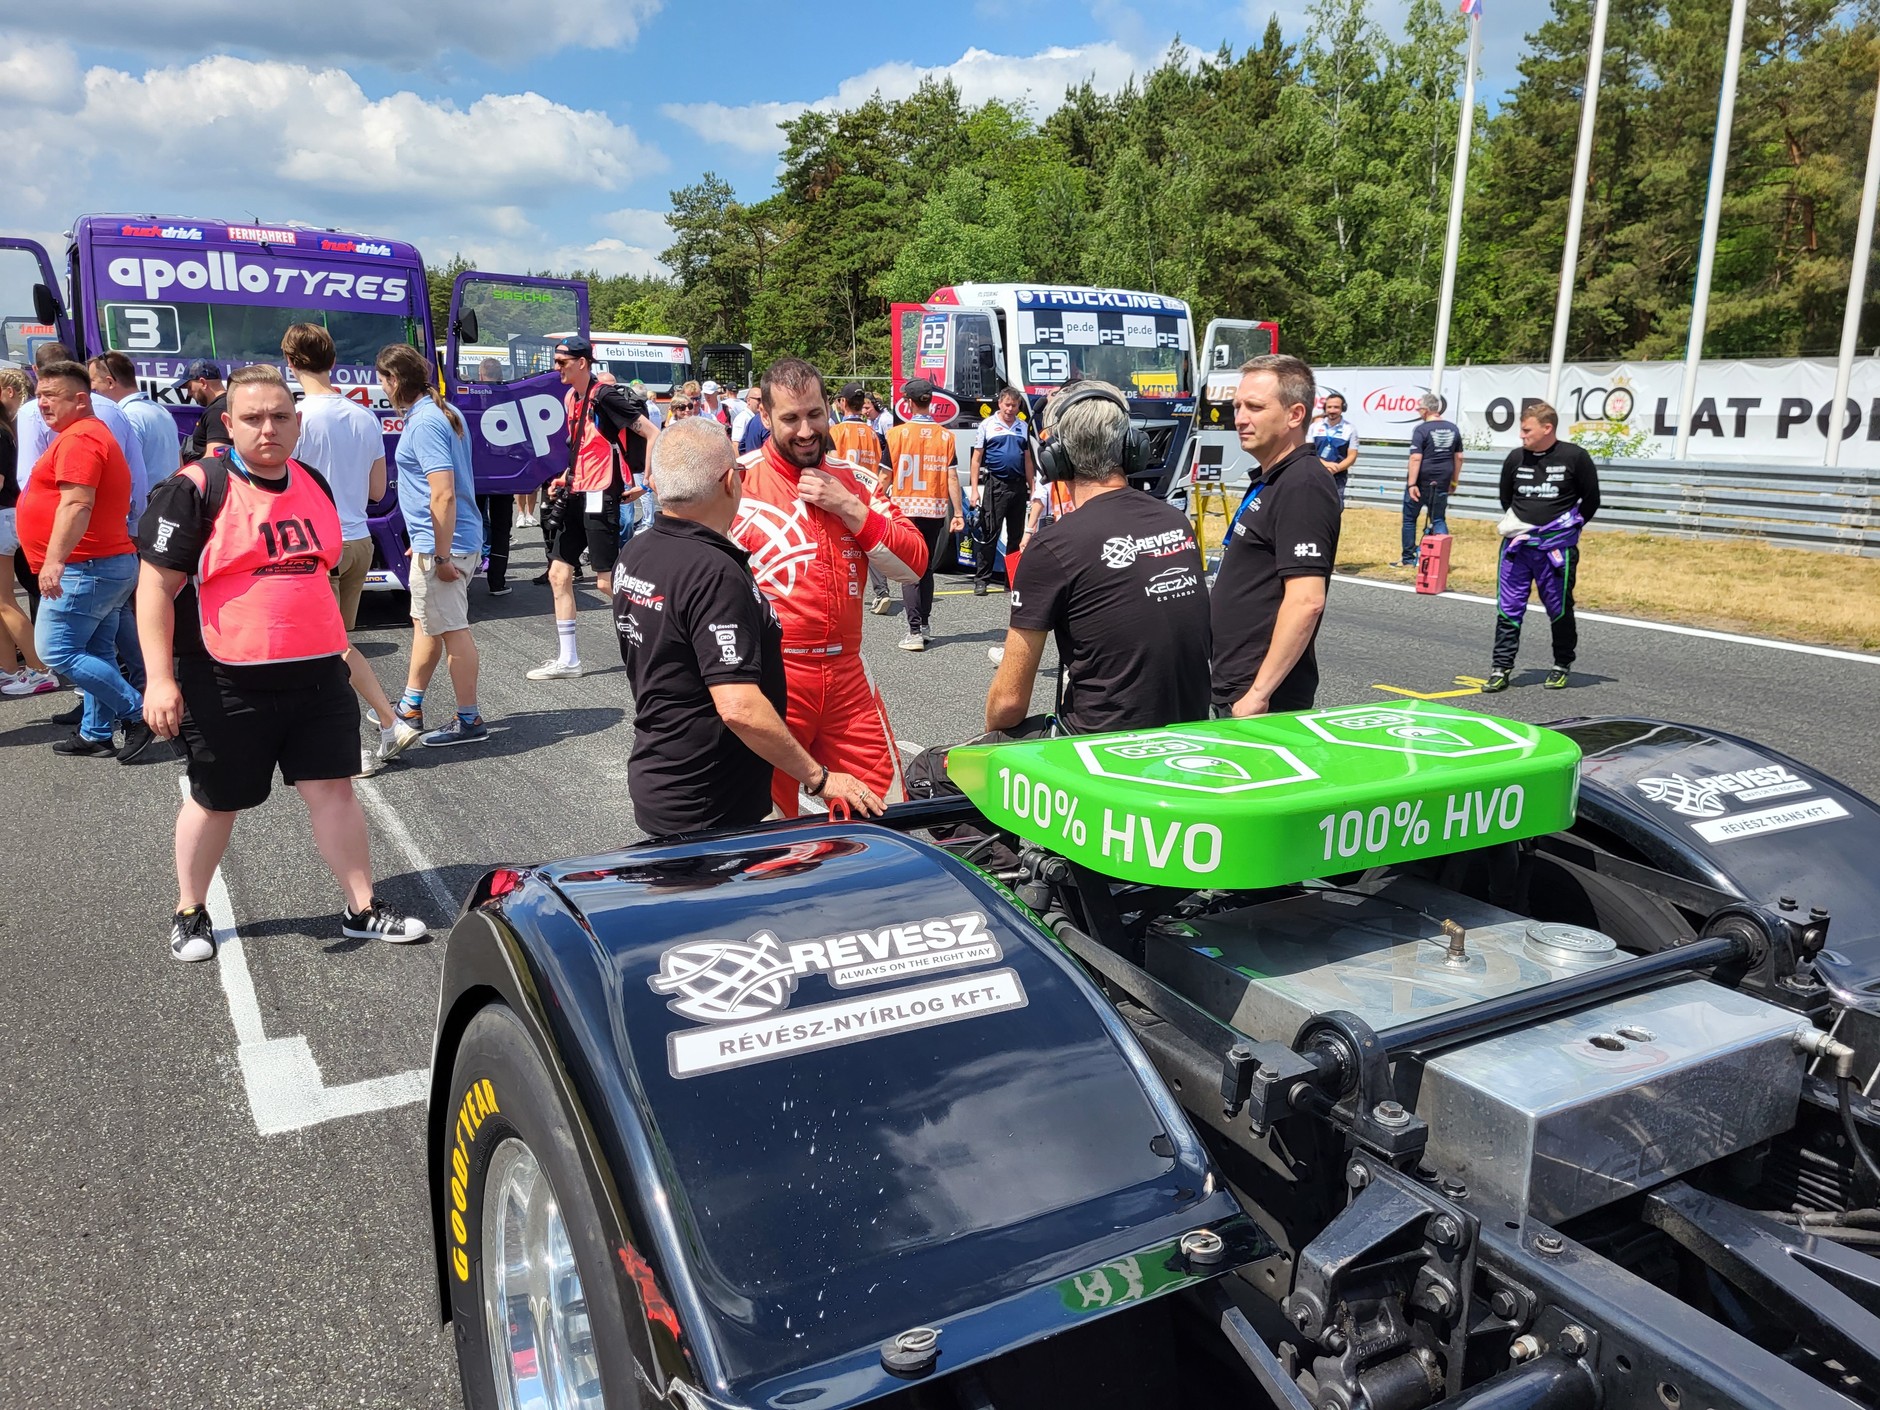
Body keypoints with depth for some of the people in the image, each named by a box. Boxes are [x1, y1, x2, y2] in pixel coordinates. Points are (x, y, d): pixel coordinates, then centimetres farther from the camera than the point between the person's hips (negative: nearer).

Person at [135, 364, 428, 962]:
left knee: (334, 788, 5)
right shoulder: (196, 489, -11)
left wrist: (336, 642, 23)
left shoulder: (313, 484, 8)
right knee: (215, 800, 10)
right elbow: (156, 585, -12)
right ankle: (189, 912, 30)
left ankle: (362, 909, 16)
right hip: (228, 683, -5)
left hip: (318, 675, 5)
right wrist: (160, 679, -17)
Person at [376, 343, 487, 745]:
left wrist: (442, 554, -24)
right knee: (424, 623, 20)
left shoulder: (424, 423, -19)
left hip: (441, 546, -11)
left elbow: (444, 493, -25)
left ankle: (469, 721, 8)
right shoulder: (444, 412, 12)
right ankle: (410, 707, 34)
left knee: (452, 630, -1)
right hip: (435, 541, 11)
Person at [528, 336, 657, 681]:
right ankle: (567, 659, 14)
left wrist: (645, 482, -14)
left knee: (607, 581, -7)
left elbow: (652, 434, -15)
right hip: (577, 497, 9)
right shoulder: (571, 398, 14)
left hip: (600, 497, -9)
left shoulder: (604, 396, -12)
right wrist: (566, 478, 14)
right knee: (558, 574, 7)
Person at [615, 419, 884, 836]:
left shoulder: (634, 554, 4)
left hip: (653, 783, 9)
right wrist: (819, 778, -21)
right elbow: (740, 707, -30)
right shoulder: (714, 573, -25)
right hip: (708, 813, -9)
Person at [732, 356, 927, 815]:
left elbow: (913, 567, 3)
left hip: (846, 676, 4)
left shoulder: (853, 480, 9)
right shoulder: (739, 480, -5)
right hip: (770, 681, -4)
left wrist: (850, 509, -7)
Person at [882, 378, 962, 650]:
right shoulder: (945, 436, 1)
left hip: (905, 508, -3)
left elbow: (886, 475, -4)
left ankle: (915, 631, -12)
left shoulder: (897, 433, -6)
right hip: (935, 510, 3)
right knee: (926, 569, 17)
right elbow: (952, 476, -2)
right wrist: (958, 512, 1)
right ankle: (924, 625, 24)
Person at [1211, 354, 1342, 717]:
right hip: (1232, 688, 10)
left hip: (1261, 699, -10)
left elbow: (1306, 602, -25)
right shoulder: (1270, 481, 14)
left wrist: (1258, 694, -25)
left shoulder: (1303, 486, -17)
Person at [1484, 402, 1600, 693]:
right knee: (1508, 608, -1)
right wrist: (1521, 526, 14)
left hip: (1556, 548, -3)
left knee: (1560, 609, 7)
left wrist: (1569, 529, 7)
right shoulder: (1516, 458, 4)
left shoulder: (1574, 457, -6)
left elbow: (1591, 500, 4)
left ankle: (1562, 666, 23)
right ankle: (1501, 668, 4)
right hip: (1517, 546, 3)